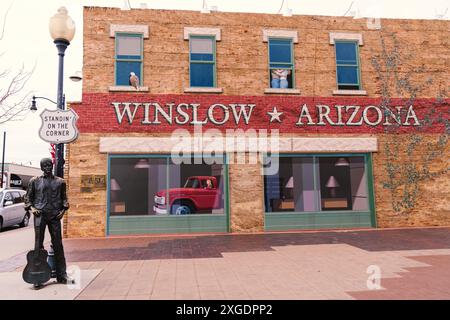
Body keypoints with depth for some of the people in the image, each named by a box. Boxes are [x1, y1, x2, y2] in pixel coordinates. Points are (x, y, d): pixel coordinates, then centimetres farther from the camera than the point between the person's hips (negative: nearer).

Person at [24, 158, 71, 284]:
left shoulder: (60, 182, 10)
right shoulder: (34, 181, 8)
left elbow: (64, 197, 15)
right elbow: (28, 197, 11)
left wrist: (63, 210, 1)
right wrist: (31, 208, -6)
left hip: (55, 216, 1)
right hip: (40, 215, 0)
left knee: (58, 245, 2)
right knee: (38, 244, 3)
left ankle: (61, 275, 7)